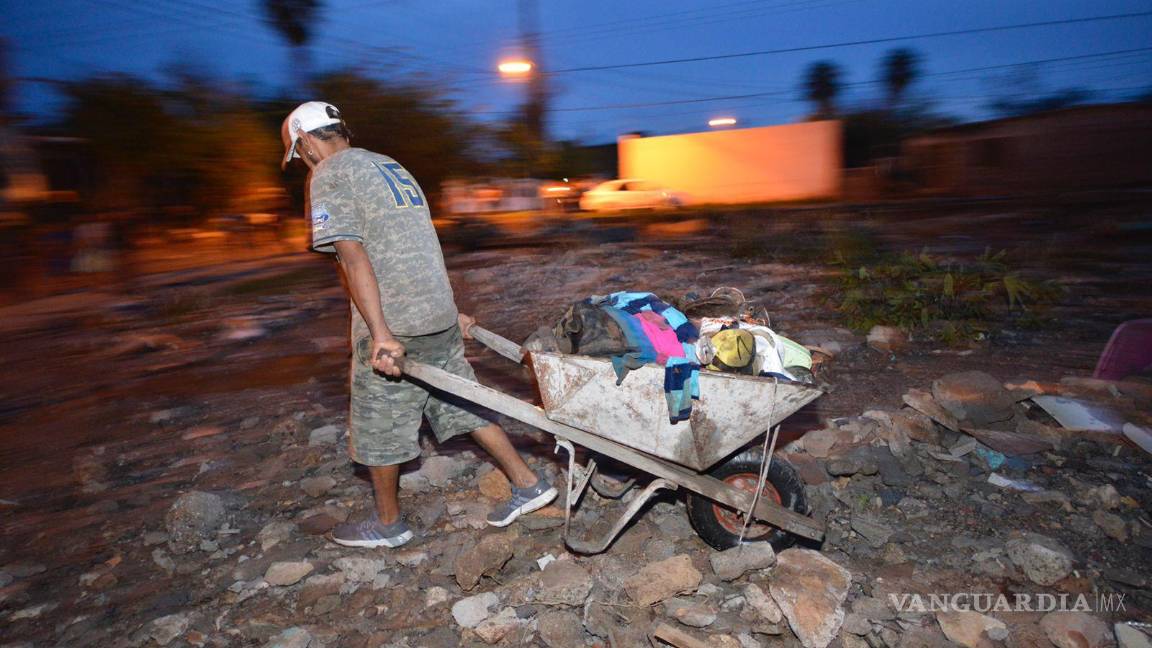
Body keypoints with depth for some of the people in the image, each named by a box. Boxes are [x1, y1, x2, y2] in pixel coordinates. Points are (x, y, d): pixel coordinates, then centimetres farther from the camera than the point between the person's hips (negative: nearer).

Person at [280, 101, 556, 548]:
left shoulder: (328, 177, -6)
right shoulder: (391, 166, 19)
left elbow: (353, 258, -18)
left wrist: (380, 334, -23)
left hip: (395, 328, -8)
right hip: (440, 318, 8)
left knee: (378, 428, 11)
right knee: (462, 406, 17)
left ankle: (388, 524, 29)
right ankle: (528, 484, 22)